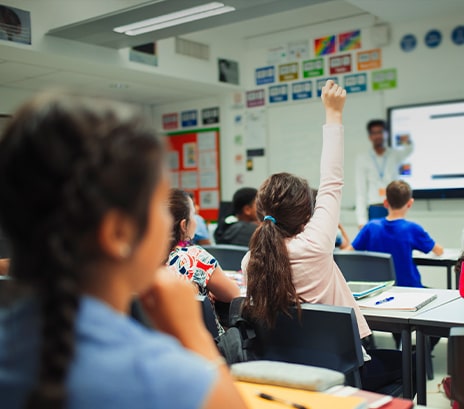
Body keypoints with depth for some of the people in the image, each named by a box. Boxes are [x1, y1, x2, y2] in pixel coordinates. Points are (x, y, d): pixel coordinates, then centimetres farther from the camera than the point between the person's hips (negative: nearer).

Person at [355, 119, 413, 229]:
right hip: (375, 210, -2)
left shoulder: (395, 155, 12)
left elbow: (407, 151, -11)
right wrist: (362, 220, -6)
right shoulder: (362, 158, 6)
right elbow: (360, 191, 2)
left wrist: (407, 142, -36)